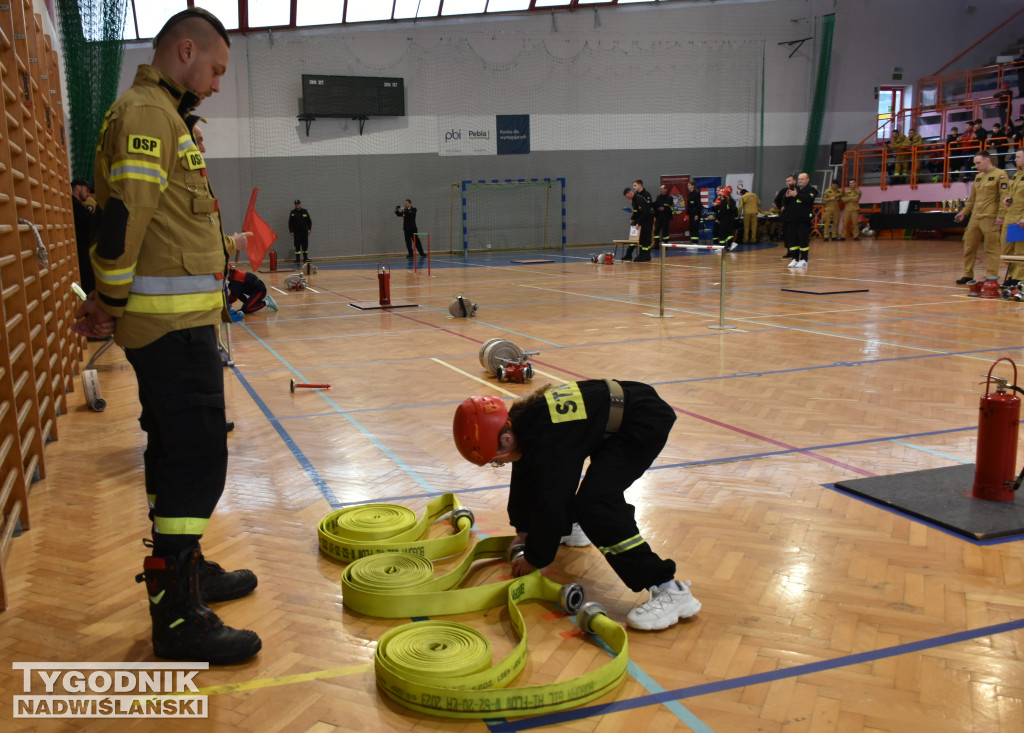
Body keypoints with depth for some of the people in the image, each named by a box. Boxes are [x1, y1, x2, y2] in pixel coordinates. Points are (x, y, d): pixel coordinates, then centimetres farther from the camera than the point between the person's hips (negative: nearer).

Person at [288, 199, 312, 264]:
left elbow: (309, 221, 11)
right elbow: (290, 223, 2)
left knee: (305, 245, 3)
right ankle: (297, 259, 1)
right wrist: (291, 231, -5)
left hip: (304, 232, 2)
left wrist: (309, 229, 2)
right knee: (297, 246, -2)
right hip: (296, 232, -2)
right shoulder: (292, 213, 2)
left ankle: (305, 258, 14)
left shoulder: (305, 212, 6)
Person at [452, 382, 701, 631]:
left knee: (594, 501, -24)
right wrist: (523, 530, 19)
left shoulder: (546, 442, -30)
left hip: (645, 423, -10)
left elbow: (552, 501, -24)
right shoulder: (521, 421, -2)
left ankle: (670, 591, -23)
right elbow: (523, 479, 14)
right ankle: (566, 526, 51)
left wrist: (535, 559, -10)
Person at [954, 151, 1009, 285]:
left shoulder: (1000, 175, -6)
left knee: (991, 249, -3)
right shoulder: (978, 177, 18)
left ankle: (991, 277, 2)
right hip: (975, 218, 8)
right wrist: (964, 212, 22)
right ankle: (968, 275, 17)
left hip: (990, 218, -7)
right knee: (969, 246, 8)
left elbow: (1004, 197, -12)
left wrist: (1001, 216, -19)